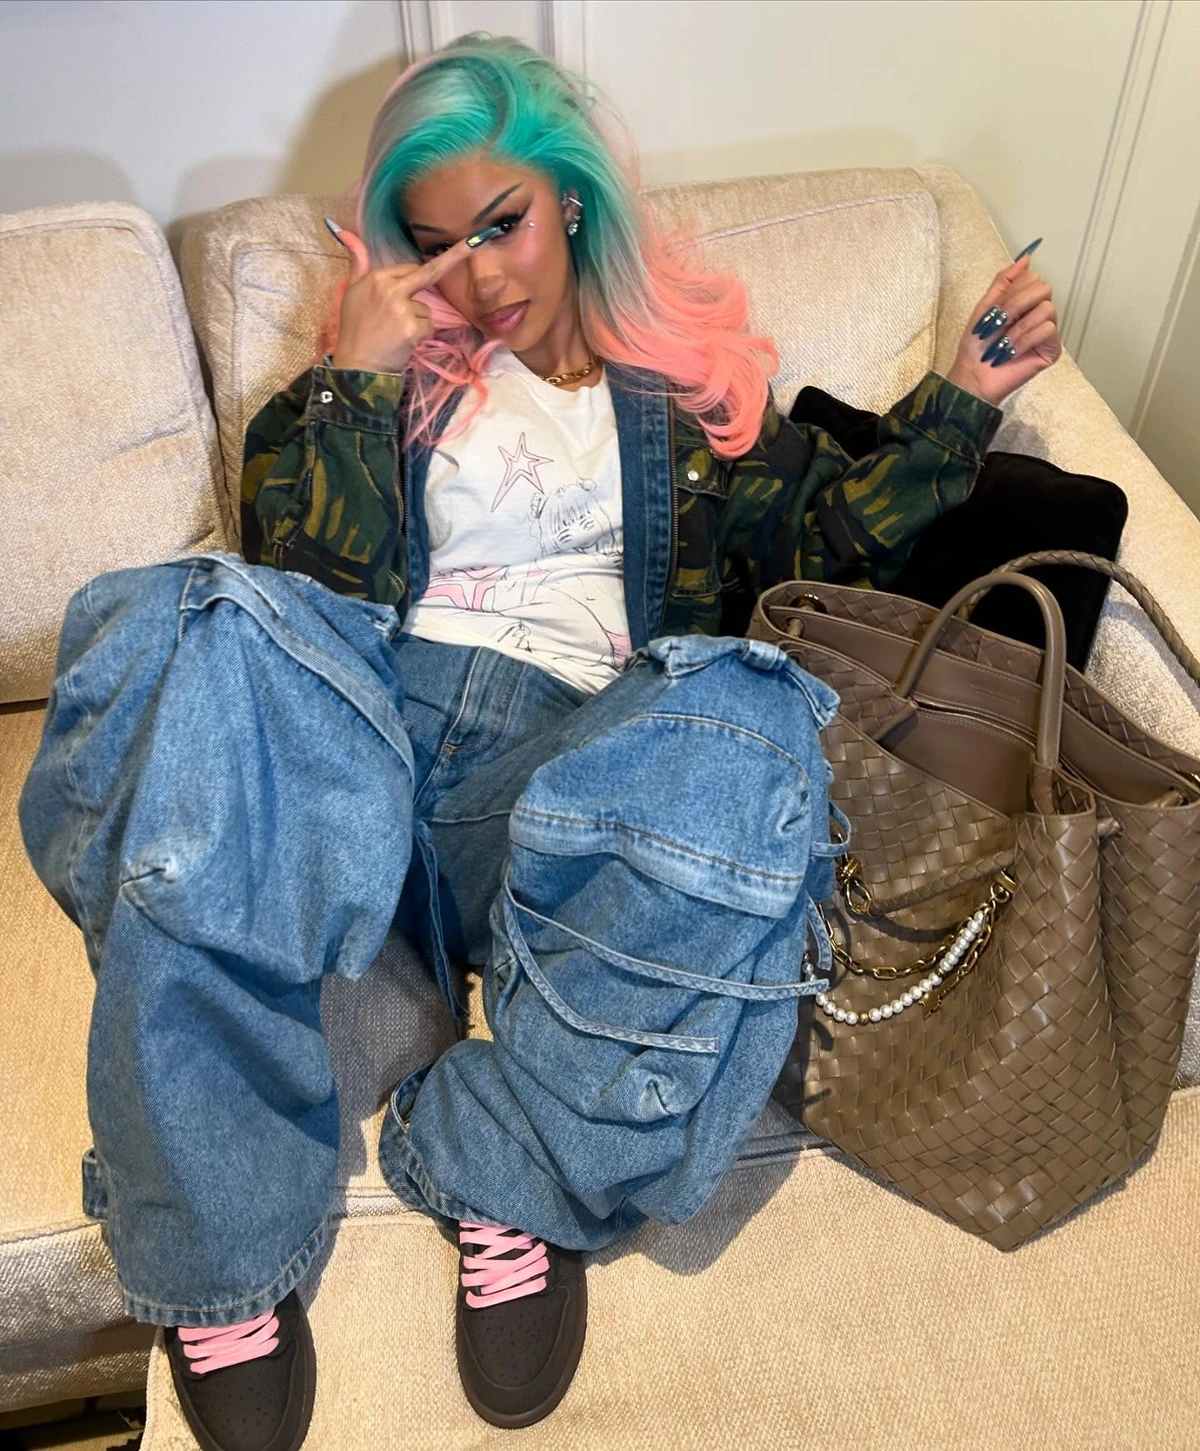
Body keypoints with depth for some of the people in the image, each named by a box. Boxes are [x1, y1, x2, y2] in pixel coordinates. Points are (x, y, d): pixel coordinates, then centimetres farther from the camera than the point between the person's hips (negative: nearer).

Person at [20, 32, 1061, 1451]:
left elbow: (823, 542, 21)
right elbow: (309, 579, 8)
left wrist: (957, 403, 11)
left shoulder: (691, 366, 23)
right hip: (365, 716, 1)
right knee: (204, 633, -32)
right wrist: (358, 381, -1)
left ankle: (516, 1187, -19)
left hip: (575, 747, 0)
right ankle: (217, 1250, -24)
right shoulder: (393, 359, 22)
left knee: (740, 722, -34)